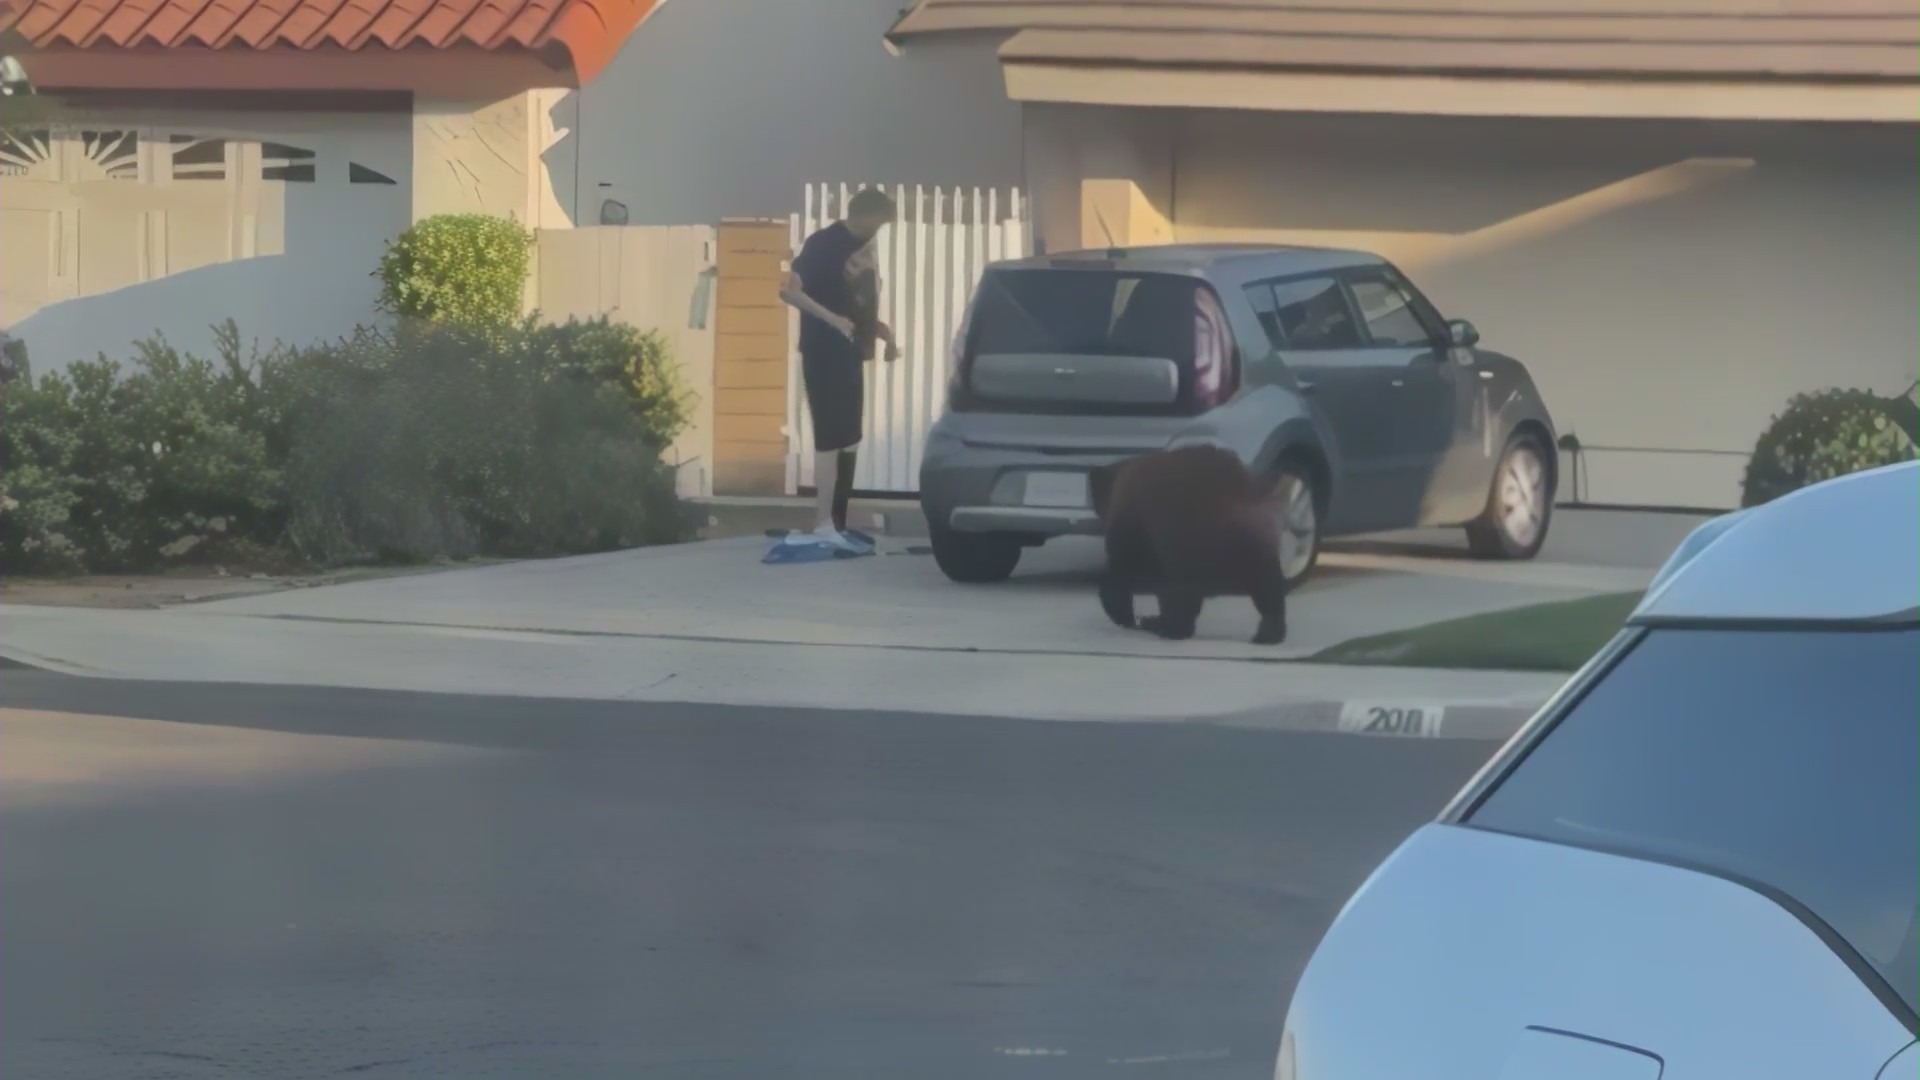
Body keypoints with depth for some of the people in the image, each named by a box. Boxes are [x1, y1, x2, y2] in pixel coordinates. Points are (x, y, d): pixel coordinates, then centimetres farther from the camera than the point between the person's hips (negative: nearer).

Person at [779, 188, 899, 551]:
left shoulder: (862, 246, 13)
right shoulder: (824, 243, -13)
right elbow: (789, 289, -20)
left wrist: (878, 329, 9)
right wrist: (831, 319, -27)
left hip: (850, 354, 9)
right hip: (824, 354, -9)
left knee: (848, 441, 11)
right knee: (831, 440, -11)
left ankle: (837, 523, 16)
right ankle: (823, 525, -10)